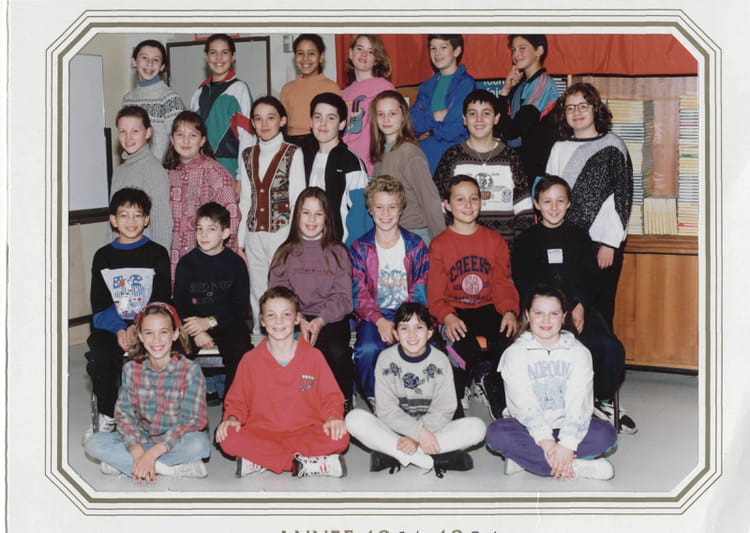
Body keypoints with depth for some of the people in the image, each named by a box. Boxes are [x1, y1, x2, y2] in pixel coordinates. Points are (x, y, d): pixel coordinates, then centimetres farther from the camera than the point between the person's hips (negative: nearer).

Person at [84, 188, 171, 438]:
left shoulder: (157, 254, 5)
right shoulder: (103, 257, 11)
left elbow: (162, 300, -1)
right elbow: (99, 304, 5)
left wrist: (137, 328, -15)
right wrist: (118, 329, -13)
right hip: (111, 325, 2)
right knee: (100, 358, -26)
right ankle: (106, 416, -5)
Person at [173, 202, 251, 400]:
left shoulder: (235, 263, 2)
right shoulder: (186, 263, 5)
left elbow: (241, 307, -1)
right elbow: (180, 304, 3)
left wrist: (210, 322, -14)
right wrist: (196, 331, -15)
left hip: (228, 324, -1)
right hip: (194, 323, 1)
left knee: (241, 353, -27)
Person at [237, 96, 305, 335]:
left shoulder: (293, 154, 0)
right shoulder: (247, 156, 12)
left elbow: (297, 199, -2)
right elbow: (245, 201, 15)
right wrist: (240, 242, 12)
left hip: (282, 232, -4)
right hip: (254, 235, 4)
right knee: (257, 296, 7)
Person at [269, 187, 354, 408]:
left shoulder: (337, 252, 10)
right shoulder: (285, 253, 12)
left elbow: (343, 298, 2)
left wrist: (320, 321, -16)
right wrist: (300, 321, -16)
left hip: (331, 321, 0)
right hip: (294, 321, 0)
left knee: (337, 353, -32)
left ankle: (343, 405, -9)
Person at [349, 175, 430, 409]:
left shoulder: (416, 245, 8)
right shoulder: (360, 248, 7)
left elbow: (420, 291, 1)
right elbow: (359, 293, -2)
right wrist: (380, 322, -20)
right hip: (373, 316, 0)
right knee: (367, 350, -34)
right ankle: (374, 399, -10)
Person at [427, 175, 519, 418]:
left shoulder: (495, 241, 13)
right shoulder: (438, 245, 6)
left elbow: (503, 284, 7)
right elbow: (435, 293, -1)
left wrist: (510, 311, -16)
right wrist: (447, 317, -23)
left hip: (488, 308, 2)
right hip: (455, 311, -2)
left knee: (507, 334, -32)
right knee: (458, 341, -38)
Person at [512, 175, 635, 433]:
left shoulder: (579, 236, 17)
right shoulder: (526, 241, 11)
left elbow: (591, 278, 10)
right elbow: (523, 285, 4)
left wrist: (581, 307, -9)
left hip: (579, 309, 2)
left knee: (612, 348, -21)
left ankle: (603, 400, 4)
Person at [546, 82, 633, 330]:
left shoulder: (612, 146, 2)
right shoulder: (559, 149, 14)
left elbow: (622, 198, -3)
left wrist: (610, 244, -9)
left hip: (603, 245, -3)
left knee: (600, 309, -3)